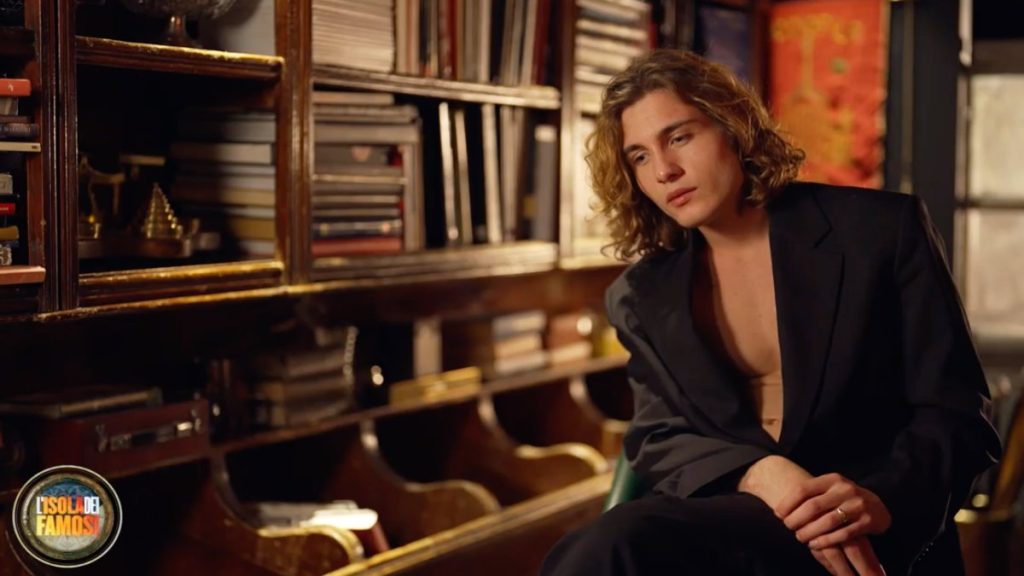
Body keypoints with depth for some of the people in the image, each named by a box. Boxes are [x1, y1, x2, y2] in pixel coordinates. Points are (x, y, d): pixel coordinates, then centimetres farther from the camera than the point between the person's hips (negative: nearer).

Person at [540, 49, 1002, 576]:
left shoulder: (880, 229, 0)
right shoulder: (642, 297, 10)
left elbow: (957, 413, -1)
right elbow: (659, 439, 4)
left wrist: (882, 500, -22)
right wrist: (760, 475, -18)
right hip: (721, 520, 4)